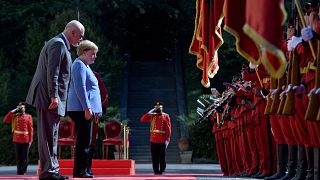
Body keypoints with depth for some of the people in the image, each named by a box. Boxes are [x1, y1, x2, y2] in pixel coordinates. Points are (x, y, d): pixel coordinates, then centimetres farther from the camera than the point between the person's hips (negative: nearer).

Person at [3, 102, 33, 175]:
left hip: (26, 140, -1)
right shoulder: (14, 116, 11)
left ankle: (24, 171, 8)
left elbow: (31, 129, 2)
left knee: (25, 157, 2)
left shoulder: (28, 116, 5)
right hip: (17, 140, 1)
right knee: (18, 157, 3)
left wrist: (30, 140, -5)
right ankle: (19, 171, 8)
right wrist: (13, 111, -2)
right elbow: (5, 120, -1)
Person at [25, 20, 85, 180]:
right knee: (48, 135, -9)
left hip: (51, 98, 11)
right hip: (48, 97, -11)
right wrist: (53, 96, -24)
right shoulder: (58, 44, -12)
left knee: (51, 135, 13)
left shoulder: (60, 44, 21)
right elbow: (52, 72, -20)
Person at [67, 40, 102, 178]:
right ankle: (80, 171, -10)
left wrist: (95, 110, 23)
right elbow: (80, 88, -17)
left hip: (87, 110, 11)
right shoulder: (80, 65, -8)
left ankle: (86, 171, 14)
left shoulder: (85, 66, 24)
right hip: (82, 109, -11)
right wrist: (87, 108, -21)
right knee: (84, 141, -11)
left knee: (86, 142, 11)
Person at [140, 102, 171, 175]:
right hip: (153, 140, 2)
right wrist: (150, 112, -7)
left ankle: (161, 171, 6)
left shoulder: (166, 116, 2)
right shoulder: (152, 116, 9)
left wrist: (167, 139, -9)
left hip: (162, 141, -2)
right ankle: (156, 171, 8)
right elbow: (142, 119, -2)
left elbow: (168, 128, -2)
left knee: (162, 157, 0)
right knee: (155, 158, 3)